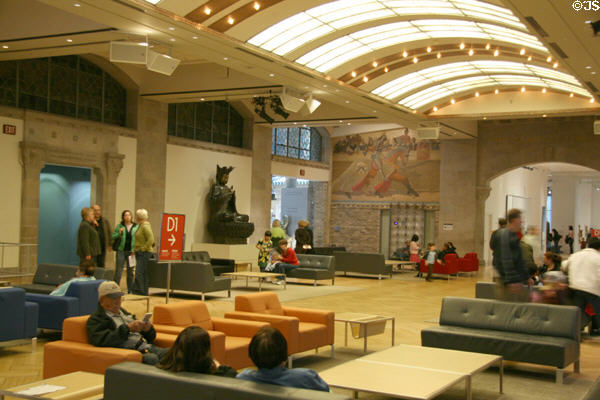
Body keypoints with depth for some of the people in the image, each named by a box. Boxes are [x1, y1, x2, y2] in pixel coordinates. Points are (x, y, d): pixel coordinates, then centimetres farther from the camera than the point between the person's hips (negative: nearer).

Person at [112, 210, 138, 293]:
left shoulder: (136, 227, 3)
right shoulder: (119, 226, 4)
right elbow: (113, 237, 5)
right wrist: (119, 233, -14)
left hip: (131, 252, 1)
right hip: (121, 251, -1)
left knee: (130, 271, 8)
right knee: (118, 271, -2)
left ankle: (130, 290, 15)